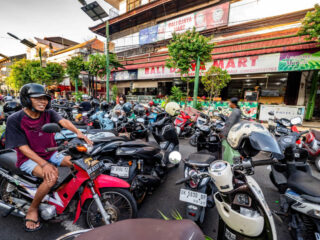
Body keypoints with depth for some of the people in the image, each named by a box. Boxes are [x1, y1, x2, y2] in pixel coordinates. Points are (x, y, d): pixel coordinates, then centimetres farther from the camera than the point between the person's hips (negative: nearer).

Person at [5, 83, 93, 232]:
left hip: (49, 154, 5)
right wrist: (44, 164, -29)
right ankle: (32, 210, -6)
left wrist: (78, 132, -44)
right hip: (29, 158, -4)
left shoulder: (48, 113, -2)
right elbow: (23, 147, -17)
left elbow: (63, 121, -21)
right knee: (52, 175, -32)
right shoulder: (15, 119, -13)